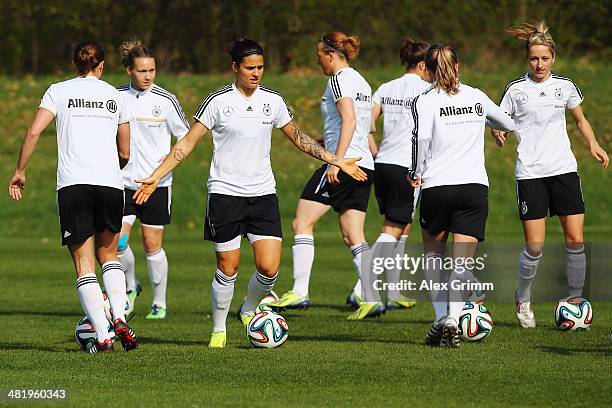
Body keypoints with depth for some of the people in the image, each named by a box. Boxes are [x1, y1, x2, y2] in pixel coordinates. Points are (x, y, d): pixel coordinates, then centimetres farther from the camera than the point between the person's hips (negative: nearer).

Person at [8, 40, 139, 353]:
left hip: (72, 185, -2)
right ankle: (119, 317, -1)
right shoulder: (115, 96, 14)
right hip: (111, 184, 2)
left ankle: (102, 336, -9)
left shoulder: (59, 91, 8)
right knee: (109, 253, 20)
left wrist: (20, 171, 5)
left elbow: (34, 132, -5)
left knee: (84, 265, 2)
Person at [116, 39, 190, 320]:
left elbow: (186, 136, 2)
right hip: (124, 181, 2)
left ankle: (160, 304, 16)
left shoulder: (165, 100, -6)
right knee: (117, 241, -10)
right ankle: (131, 287, 17)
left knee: (152, 245, 1)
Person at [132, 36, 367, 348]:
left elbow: (298, 138, 18)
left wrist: (337, 161, 18)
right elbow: (188, 143, -2)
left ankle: (249, 310, 22)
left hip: (263, 194, 3)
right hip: (225, 193, -3)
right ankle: (218, 330, 18)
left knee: (269, 268, -7)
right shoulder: (218, 101, -5)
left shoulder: (273, 101, 5)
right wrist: (155, 177, -8)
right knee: (228, 268, -1)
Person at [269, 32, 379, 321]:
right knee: (352, 236, 7)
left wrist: (336, 161, -24)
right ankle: (372, 299, -2)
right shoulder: (361, 81, 20)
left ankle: (299, 292, -8)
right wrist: (322, 142, 31)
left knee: (302, 222, -3)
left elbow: (349, 120, -20)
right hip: (365, 166, 9)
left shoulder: (339, 80, -7)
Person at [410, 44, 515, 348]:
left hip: (436, 186, -2)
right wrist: (495, 126, 48)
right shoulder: (476, 97, 10)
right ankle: (452, 320, -21)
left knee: (433, 255, 18)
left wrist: (416, 173, -3)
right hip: (475, 186, 2)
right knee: (463, 262, -2)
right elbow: (508, 123, 25)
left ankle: (441, 318, 9)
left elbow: (421, 137, -18)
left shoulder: (425, 102, -3)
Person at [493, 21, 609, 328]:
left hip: (564, 169, 3)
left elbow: (581, 120, 21)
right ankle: (523, 298, 17)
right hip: (530, 173, -3)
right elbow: (500, 125, 5)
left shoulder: (565, 86, 8)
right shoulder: (516, 90, 0)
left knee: (576, 240, -5)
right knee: (535, 246, -7)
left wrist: (593, 144, 3)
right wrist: (499, 134, -19)